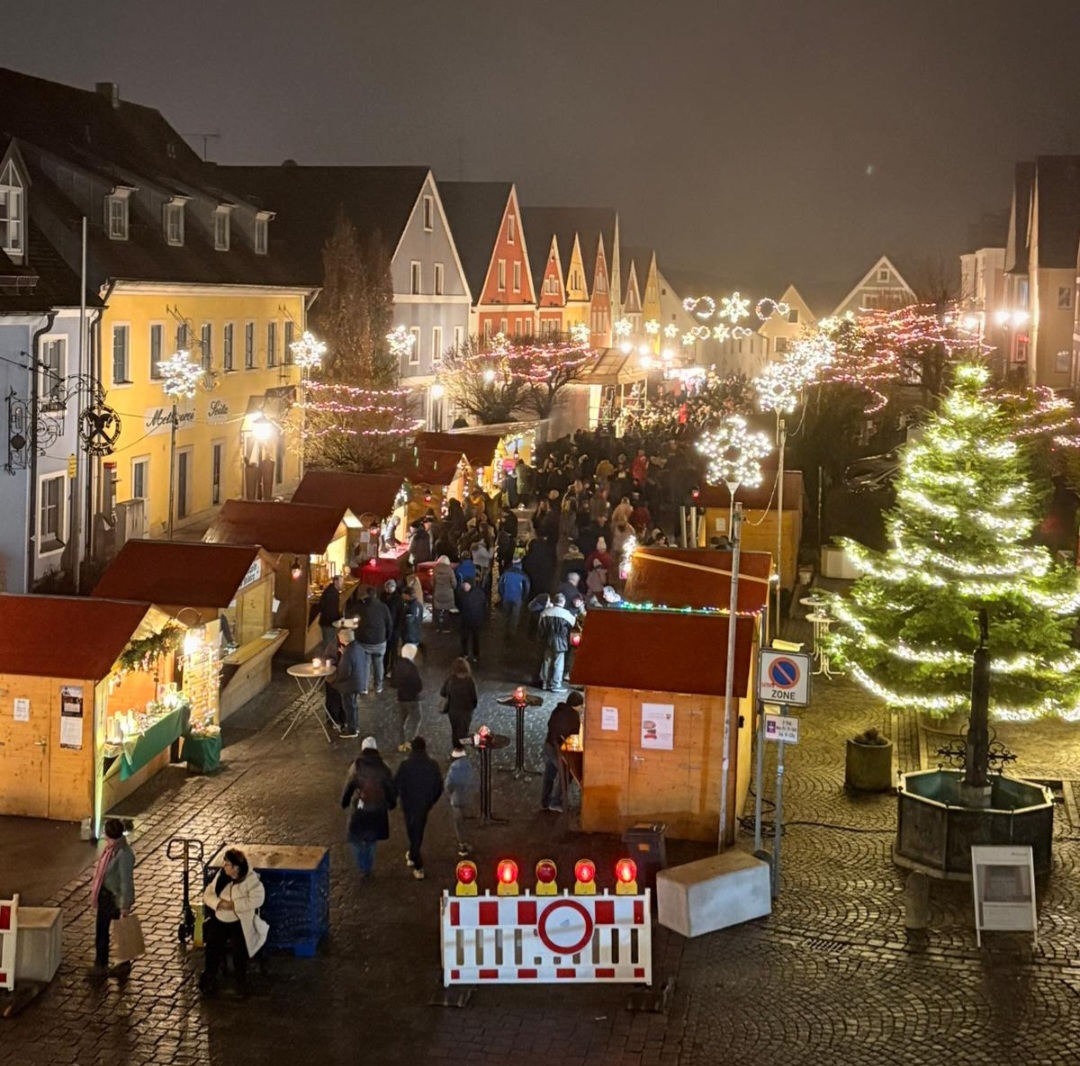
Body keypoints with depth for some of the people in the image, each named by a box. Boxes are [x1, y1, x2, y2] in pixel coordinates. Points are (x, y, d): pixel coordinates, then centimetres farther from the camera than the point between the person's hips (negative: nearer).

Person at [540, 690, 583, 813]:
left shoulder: (558, 709, 6)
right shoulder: (574, 714, -13)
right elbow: (575, 732, -5)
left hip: (548, 744, 7)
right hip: (558, 747, -7)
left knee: (549, 774, 18)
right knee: (563, 774, 9)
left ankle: (544, 802, 25)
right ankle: (555, 803, 10)